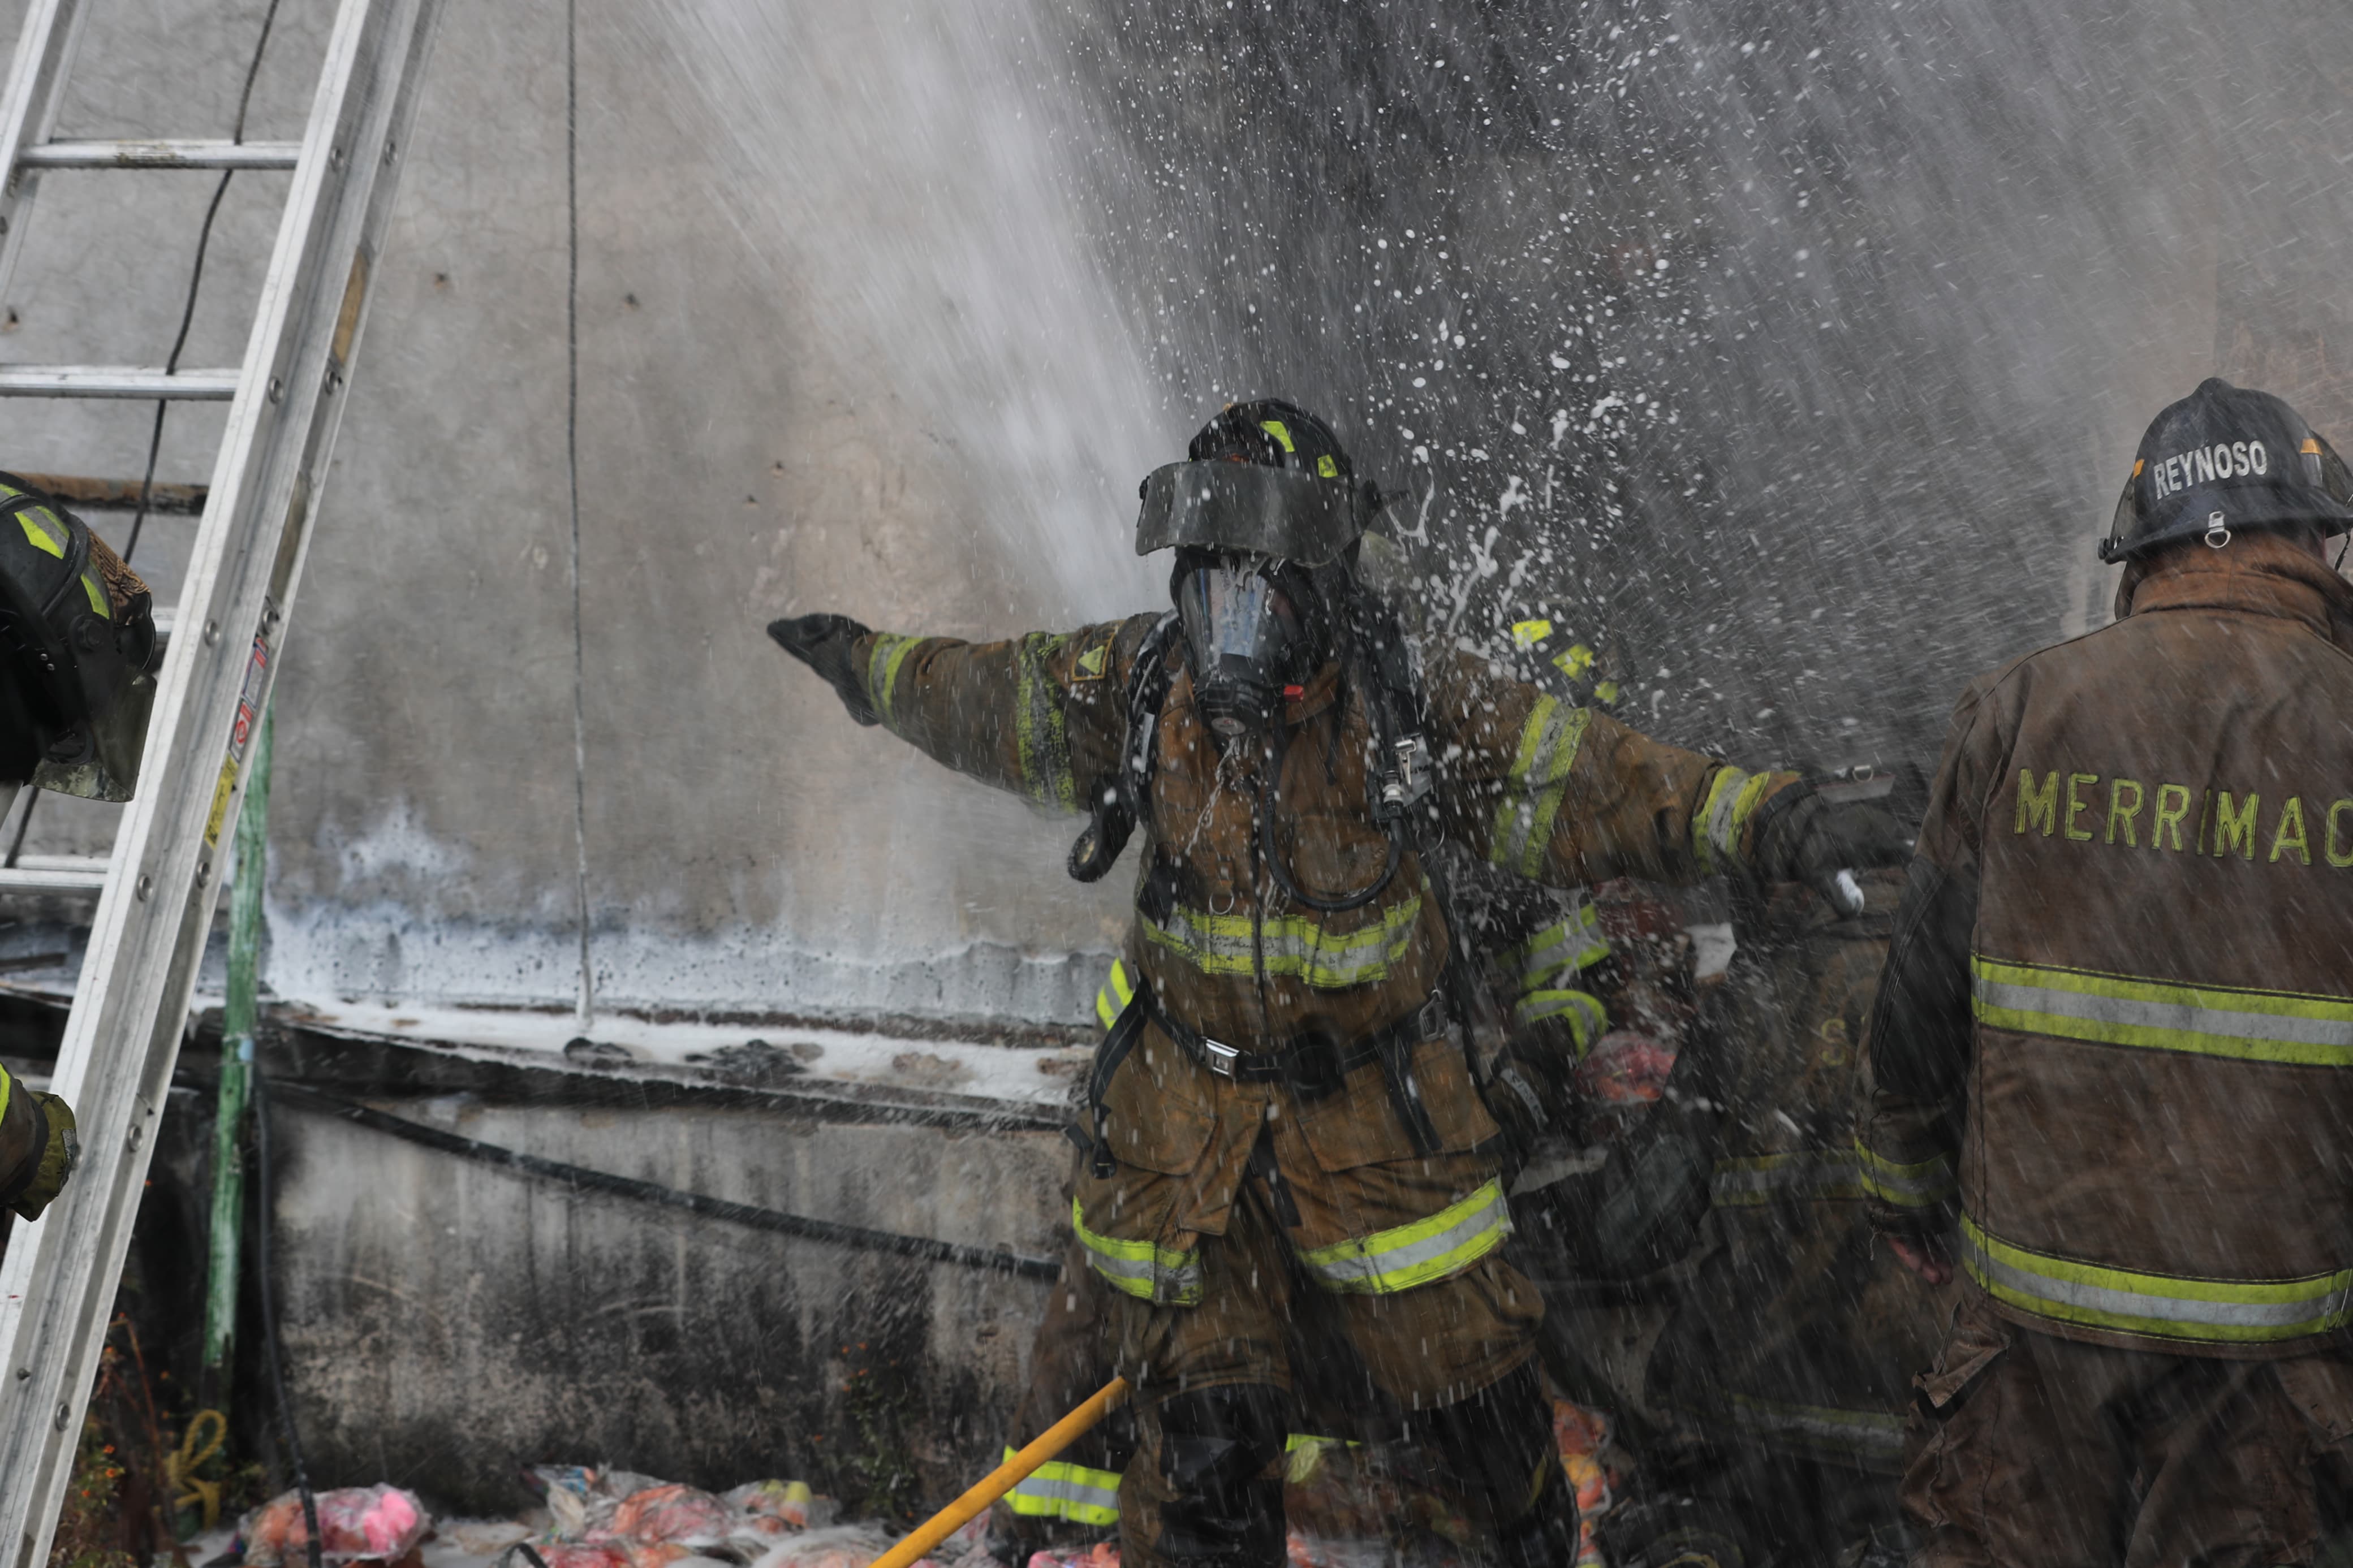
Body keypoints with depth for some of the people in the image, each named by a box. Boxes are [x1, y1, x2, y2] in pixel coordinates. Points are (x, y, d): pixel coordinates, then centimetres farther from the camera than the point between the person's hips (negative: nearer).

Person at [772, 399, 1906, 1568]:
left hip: (1376, 1112, 0)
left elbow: (1580, 779, -15)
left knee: (1469, 1392, 10)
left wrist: (1759, 815, -28)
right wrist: (866, 666, 24)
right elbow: (985, 699, 9)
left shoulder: (1409, 708, -16)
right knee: (1202, 1430, 1)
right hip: (1188, 1110, 1)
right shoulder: (1131, 689, -10)